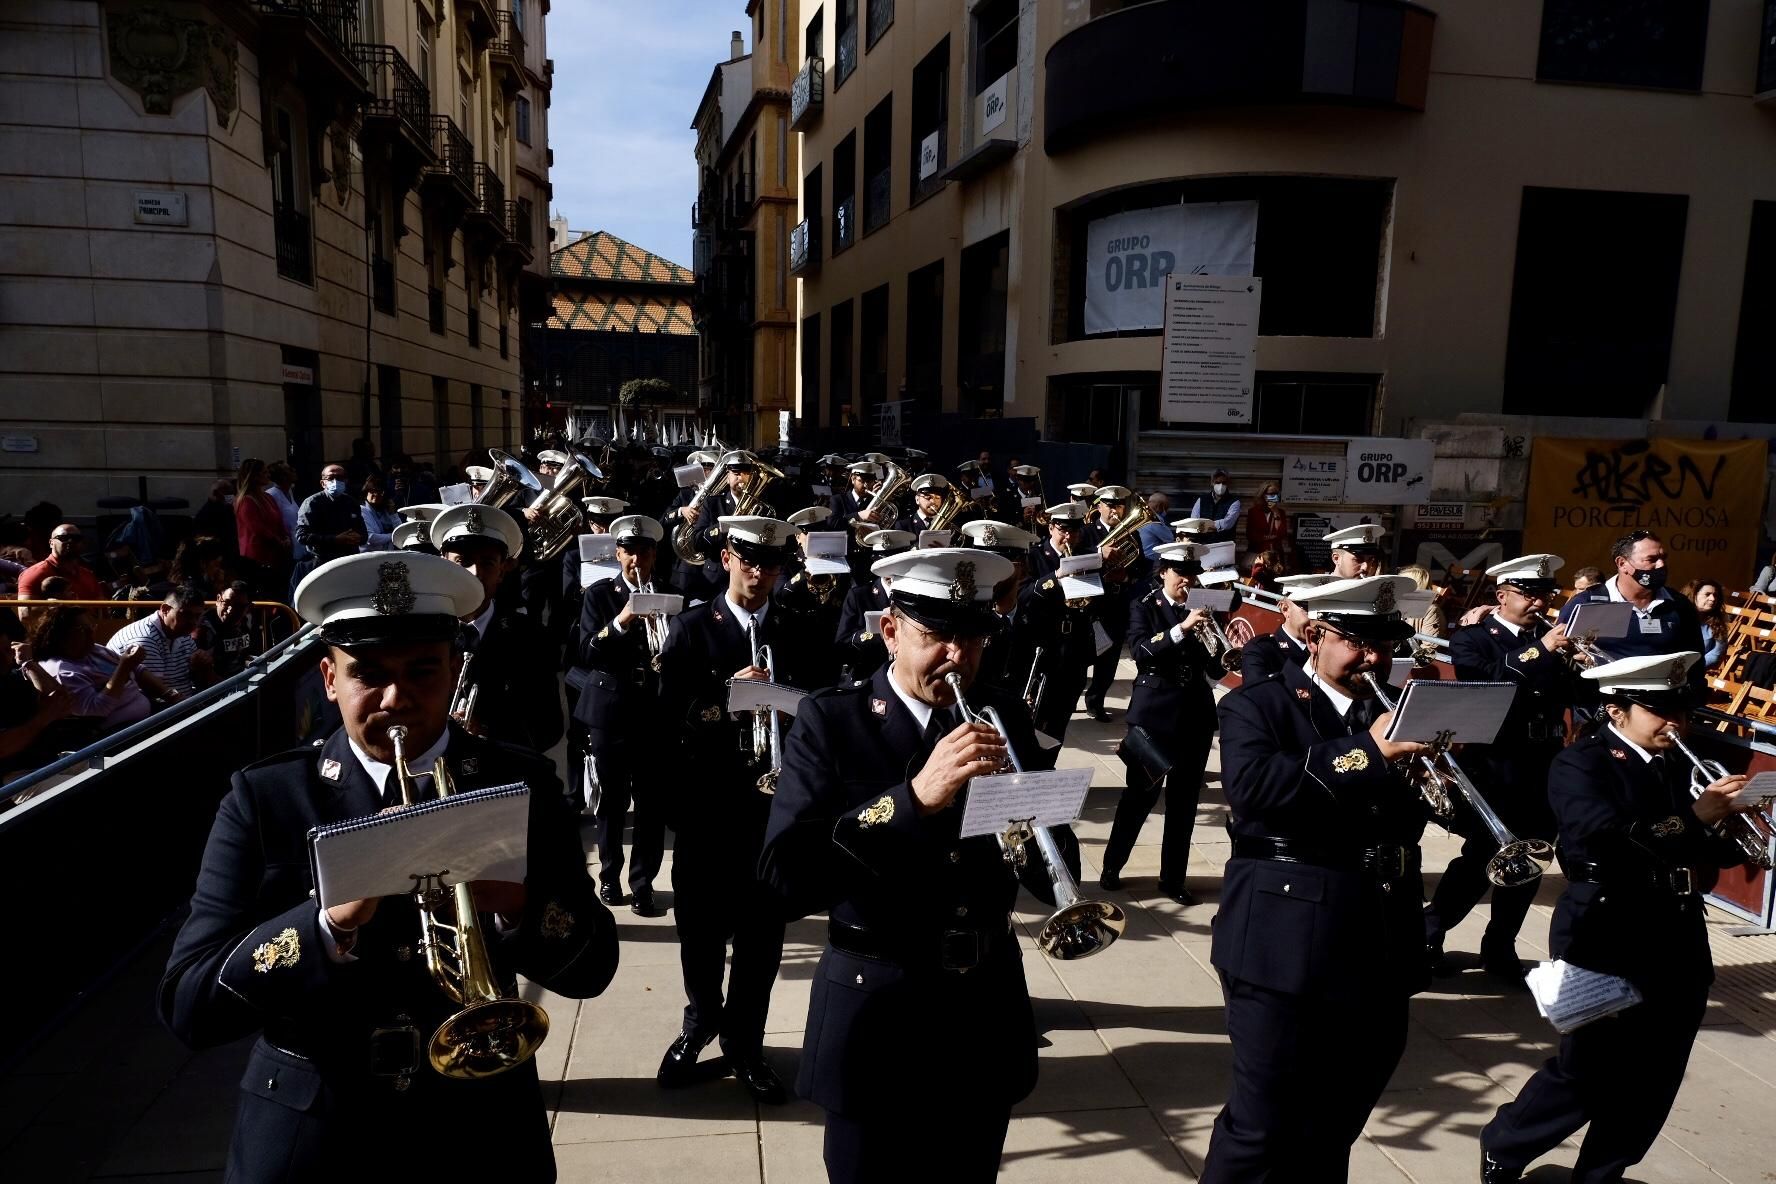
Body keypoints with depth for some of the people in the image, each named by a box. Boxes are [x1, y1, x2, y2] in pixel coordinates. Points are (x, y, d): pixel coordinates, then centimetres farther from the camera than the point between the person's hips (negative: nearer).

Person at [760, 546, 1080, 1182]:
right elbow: (786, 874, -23)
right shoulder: (832, 721, -12)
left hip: (986, 1004, 4)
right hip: (876, 1011, -3)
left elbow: (1052, 872, 1)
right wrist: (914, 798, -33)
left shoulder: (1002, 717, 0)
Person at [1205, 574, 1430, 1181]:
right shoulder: (1257, 706, -4)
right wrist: (1366, 750, -25)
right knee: (1263, 1130, 1)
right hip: (1288, 950, -6)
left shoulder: (1397, 713, 13)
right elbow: (1250, 784, -24)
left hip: (1380, 951, 6)